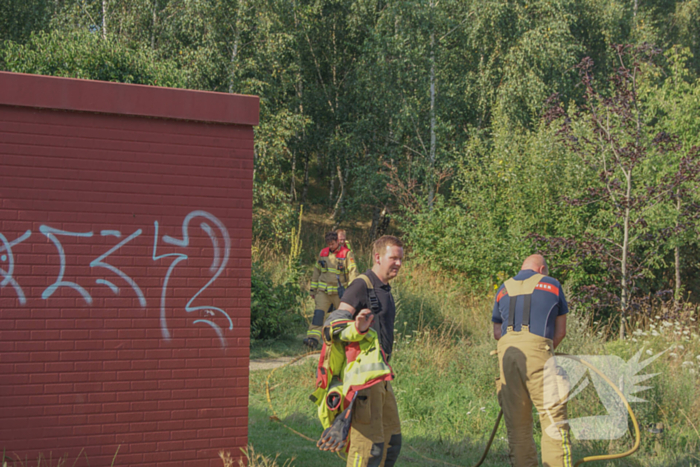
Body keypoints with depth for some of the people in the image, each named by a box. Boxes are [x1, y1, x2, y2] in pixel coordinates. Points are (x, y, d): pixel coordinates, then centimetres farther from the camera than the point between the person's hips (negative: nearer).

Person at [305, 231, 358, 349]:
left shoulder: (347, 254, -4)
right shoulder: (323, 253, 9)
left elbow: (353, 273, -6)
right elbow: (316, 271, 17)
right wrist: (313, 289, 17)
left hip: (339, 291, -2)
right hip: (323, 291, 2)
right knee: (319, 314, -14)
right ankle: (313, 338, -24)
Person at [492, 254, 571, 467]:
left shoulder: (503, 289, 24)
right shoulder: (551, 284, 16)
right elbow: (560, 331, 16)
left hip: (507, 351, 4)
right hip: (537, 348, -4)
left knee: (517, 421, 8)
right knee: (553, 416, -2)